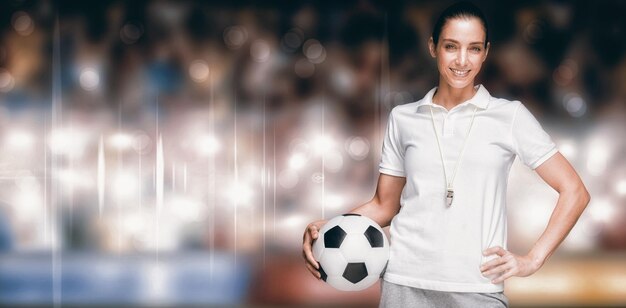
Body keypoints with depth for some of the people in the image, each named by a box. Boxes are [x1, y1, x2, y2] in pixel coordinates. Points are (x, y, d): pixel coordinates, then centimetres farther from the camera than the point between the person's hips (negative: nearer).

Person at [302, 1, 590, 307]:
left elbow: (574, 191, 2)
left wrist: (532, 260, -6)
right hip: (405, 283, 2)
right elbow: (384, 205, 13)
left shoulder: (510, 116, 2)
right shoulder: (403, 118, 8)